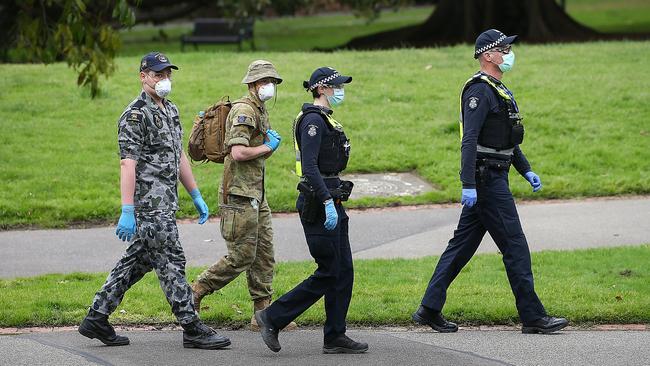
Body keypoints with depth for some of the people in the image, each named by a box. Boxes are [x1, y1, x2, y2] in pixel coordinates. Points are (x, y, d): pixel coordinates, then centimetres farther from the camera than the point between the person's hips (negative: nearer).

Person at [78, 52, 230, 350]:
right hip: (150, 203, -9)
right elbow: (127, 164, -19)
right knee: (171, 262, -6)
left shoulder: (170, 110, 16)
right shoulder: (135, 115, -13)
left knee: (137, 261, 12)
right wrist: (127, 212, -24)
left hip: (165, 201, 9)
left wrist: (196, 196, 22)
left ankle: (97, 318, 17)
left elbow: (178, 156, 24)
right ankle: (192, 330, -2)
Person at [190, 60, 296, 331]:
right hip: (239, 194, -10)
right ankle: (194, 293, 3)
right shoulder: (244, 110, -15)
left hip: (256, 193, 10)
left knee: (264, 253, 7)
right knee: (242, 256, -7)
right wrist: (268, 147, -12)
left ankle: (263, 311, 8)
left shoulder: (260, 111, 17)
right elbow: (238, 153, -26)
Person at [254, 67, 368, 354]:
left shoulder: (324, 119, 17)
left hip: (330, 201, 10)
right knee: (328, 273, -7)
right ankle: (272, 317, -1)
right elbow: (309, 166, -22)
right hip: (318, 202, -10)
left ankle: (335, 338, 10)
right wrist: (328, 203, -26)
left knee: (343, 273, 8)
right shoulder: (313, 120, -14)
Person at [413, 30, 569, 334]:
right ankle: (533, 317, -4)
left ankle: (430, 309, 13)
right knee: (514, 246, -7)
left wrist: (526, 171, 21)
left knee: (462, 245, 10)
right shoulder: (480, 91, -15)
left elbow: (508, 139, 27)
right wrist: (468, 185, -27)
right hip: (486, 180, -10)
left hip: (494, 179, 10)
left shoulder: (498, 90, 19)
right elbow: (469, 140, -22)